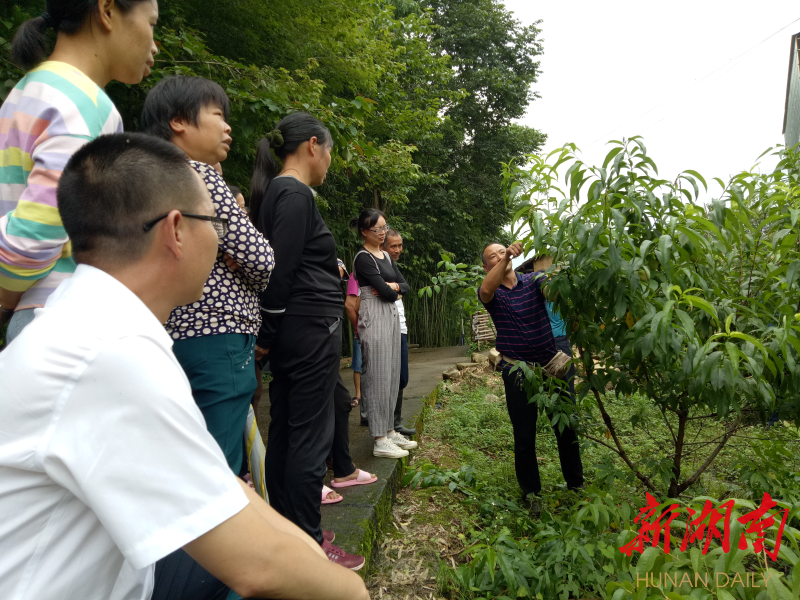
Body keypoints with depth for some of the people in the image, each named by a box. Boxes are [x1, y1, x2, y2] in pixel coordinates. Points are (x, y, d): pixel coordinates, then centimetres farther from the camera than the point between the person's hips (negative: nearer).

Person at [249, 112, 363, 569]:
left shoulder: (275, 192, 18)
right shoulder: (296, 194, -12)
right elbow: (280, 270, -17)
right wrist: (269, 335, -13)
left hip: (292, 330, 10)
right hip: (311, 328, -10)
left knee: (284, 431, 14)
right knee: (311, 437, -2)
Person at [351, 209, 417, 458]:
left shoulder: (385, 256, 17)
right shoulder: (363, 258, -9)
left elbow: (405, 285, 12)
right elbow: (385, 292, -16)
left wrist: (392, 286, -8)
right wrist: (394, 293, 5)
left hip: (391, 316, 9)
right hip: (375, 318, -8)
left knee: (392, 375, 10)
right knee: (378, 376, -6)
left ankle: (389, 431, 20)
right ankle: (380, 441, 0)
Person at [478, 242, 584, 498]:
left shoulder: (533, 280, -1)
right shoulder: (490, 292, -3)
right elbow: (487, 290, -28)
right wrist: (507, 257, -37)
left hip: (554, 364, 1)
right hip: (518, 373, -1)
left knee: (567, 428, 13)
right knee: (524, 436, 8)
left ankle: (576, 484, 34)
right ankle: (531, 492, 27)